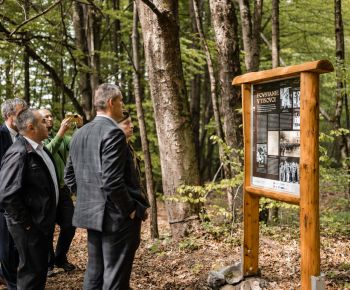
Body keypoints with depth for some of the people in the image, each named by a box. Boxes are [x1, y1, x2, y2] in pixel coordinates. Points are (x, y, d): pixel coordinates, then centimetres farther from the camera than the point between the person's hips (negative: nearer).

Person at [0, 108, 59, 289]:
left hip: (41, 221, 9)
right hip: (29, 226, -9)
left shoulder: (40, 150, 8)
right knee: (32, 272, 3)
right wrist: (25, 223, -19)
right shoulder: (19, 154, -22)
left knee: (40, 269, 19)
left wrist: (47, 218, 16)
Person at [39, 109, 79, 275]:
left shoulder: (62, 137, 12)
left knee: (69, 225, 6)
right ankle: (48, 263, 21)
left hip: (63, 189, 5)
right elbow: (46, 152, -24)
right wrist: (60, 133, -32)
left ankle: (60, 258, 27)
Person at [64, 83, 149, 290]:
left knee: (95, 272, 18)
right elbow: (111, 182, -23)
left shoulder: (80, 134, 9)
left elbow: (69, 176, 14)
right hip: (116, 216, -8)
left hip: (91, 213, 9)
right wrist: (133, 210, -13)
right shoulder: (113, 132, -17)